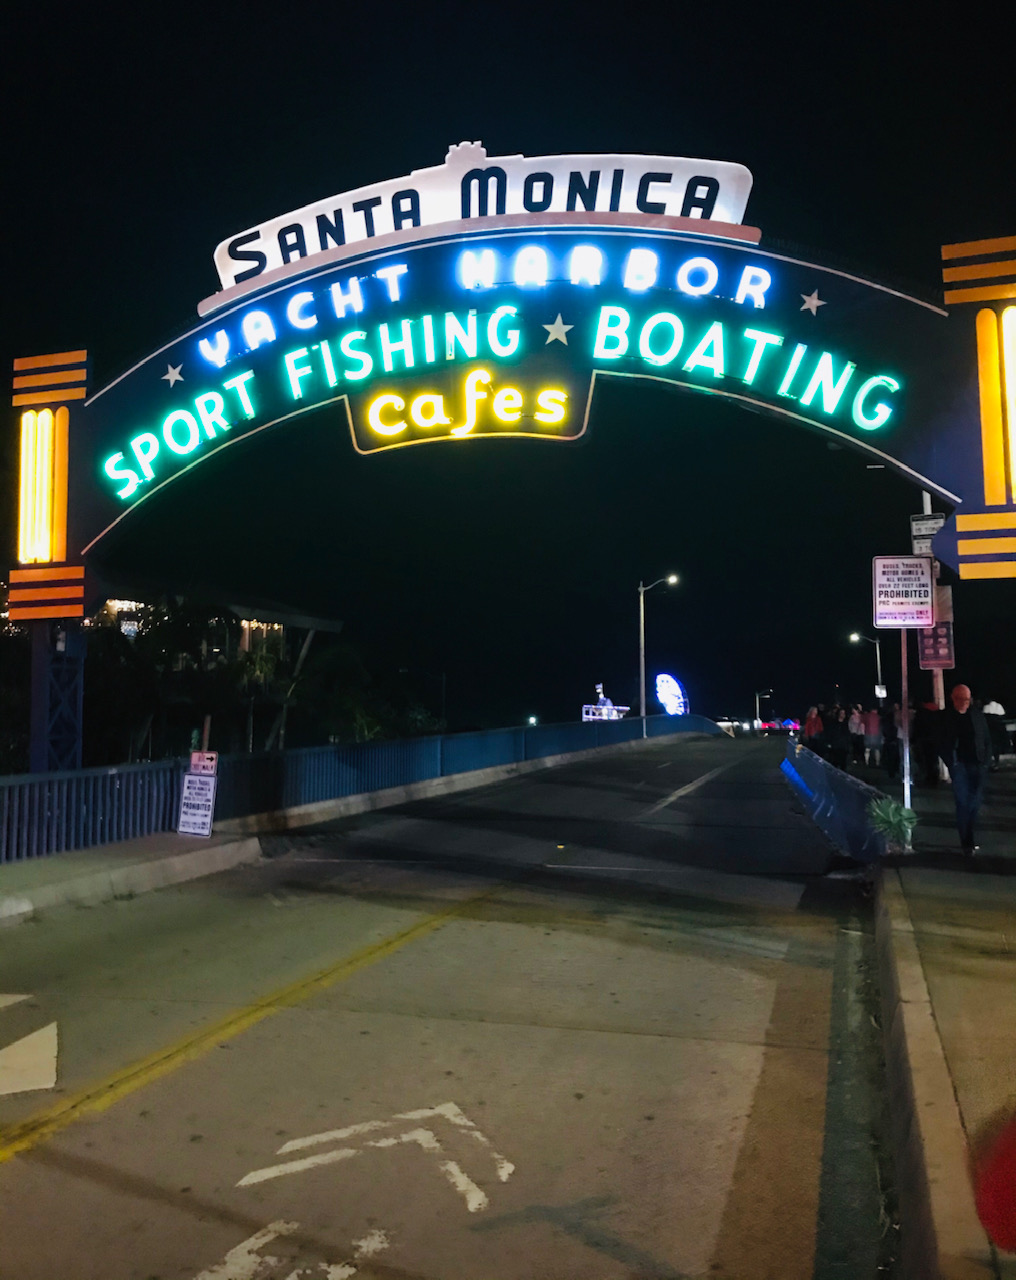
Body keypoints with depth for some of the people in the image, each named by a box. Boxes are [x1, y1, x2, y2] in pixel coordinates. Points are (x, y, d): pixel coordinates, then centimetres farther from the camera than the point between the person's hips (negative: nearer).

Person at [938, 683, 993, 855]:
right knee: (963, 804, -7)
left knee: (974, 803, 4)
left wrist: (986, 761, 3)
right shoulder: (945, 717, -2)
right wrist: (951, 763, -8)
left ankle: (967, 839, 20)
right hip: (959, 765, -3)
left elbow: (987, 740, 11)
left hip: (978, 765, 3)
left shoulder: (977, 714, 7)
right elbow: (942, 744, 0)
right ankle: (968, 843, -1)